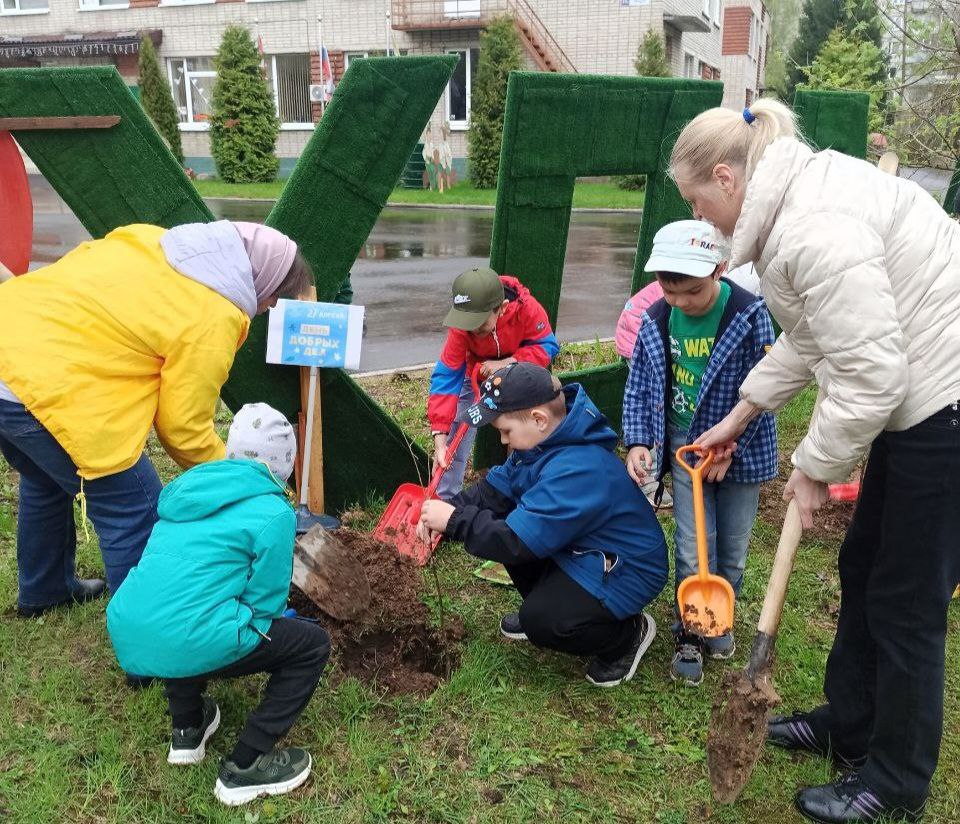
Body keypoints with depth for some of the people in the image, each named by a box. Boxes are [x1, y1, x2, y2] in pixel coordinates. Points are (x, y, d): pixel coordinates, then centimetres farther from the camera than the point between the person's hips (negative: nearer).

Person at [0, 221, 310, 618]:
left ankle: (43, 590, 53)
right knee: (136, 516, 3)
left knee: (47, 482, 32)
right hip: (46, 389, -10)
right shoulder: (214, 320, -15)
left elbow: (76, 265, 17)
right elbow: (184, 427, -9)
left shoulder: (153, 238, 9)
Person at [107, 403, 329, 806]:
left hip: (124, 637, 7)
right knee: (312, 643, 10)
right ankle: (244, 768, 9)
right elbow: (263, 605, -2)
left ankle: (186, 730, 34)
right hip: (186, 646, -7)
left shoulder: (190, 485, 18)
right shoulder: (273, 513, -4)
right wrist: (260, 633, 23)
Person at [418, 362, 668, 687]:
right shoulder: (546, 439, -5)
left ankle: (629, 633, 3)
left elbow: (517, 541, -35)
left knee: (543, 623, -26)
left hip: (625, 571, -9)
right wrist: (450, 508, -15)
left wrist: (455, 520, -25)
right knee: (496, 518, 0)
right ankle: (544, 605, 19)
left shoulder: (578, 469, -35)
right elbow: (495, 487, 1)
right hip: (582, 548, 9)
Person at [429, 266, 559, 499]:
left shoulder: (527, 308, -35)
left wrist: (506, 363, -38)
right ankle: (443, 500, 5)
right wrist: (439, 436, -42)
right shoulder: (462, 326, -33)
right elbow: (446, 376, -34)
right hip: (476, 376, 0)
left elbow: (547, 347, -23)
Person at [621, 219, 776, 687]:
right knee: (692, 551, -1)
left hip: (739, 448, -1)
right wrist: (638, 443, -12)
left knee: (732, 548, 12)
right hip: (684, 444, 1)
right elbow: (639, 387, 0)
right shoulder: (657, 320, -9)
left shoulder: (748, 315, -18)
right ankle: (690, 635, 20)